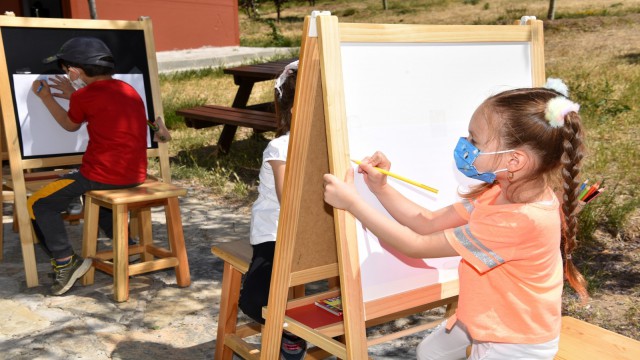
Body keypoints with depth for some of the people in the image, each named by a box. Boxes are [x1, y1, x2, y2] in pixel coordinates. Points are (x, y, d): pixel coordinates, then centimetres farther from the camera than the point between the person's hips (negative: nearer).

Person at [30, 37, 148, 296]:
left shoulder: (84, 96, -8)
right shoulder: (127, 90, 10)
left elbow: (70, 125, 12)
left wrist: (46, 97, 22)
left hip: (103, 175, -7)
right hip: (136, 175, 8)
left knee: (39, 205, 7)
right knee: (92, 191, 39)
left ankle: (64, 261, 0)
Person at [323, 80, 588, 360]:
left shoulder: (520, 220, -35)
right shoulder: (502, 190, -7)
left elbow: (418, 246, -29)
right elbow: (428, 223, -1)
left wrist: (352, 202, -24)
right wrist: (380, 188, -12)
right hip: (485, 320, 8)